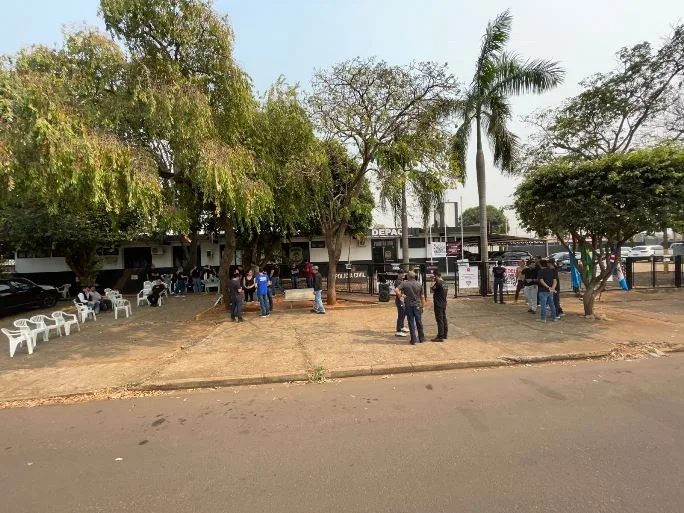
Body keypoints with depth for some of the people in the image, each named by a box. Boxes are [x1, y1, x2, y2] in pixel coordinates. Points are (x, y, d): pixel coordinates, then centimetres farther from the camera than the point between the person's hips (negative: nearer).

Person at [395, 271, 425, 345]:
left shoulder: (404, 283, -6)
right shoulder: (419, 284, 1)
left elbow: (396, 290, -21)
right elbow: (422, 297, 3)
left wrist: (401, 295, -8)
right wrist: (422, 306, 11)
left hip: (408, 306, -2)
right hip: (417, 306, 2)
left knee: (411, 323, 4)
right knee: (419, 322, 13)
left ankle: (413, 340, 7)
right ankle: (421, 338, 22)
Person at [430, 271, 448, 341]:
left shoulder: (438, 283, -18)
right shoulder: (444, 283, 11)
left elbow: (431, 290, -14)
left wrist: (433, 282, -7)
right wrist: (435, 282, 13)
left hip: (438, 304, -10)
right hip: (443, 304, 10)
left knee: (439, 320, -7)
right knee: (444, 319, 15)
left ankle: (440, 336, -5)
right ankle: (444, 334, 25)